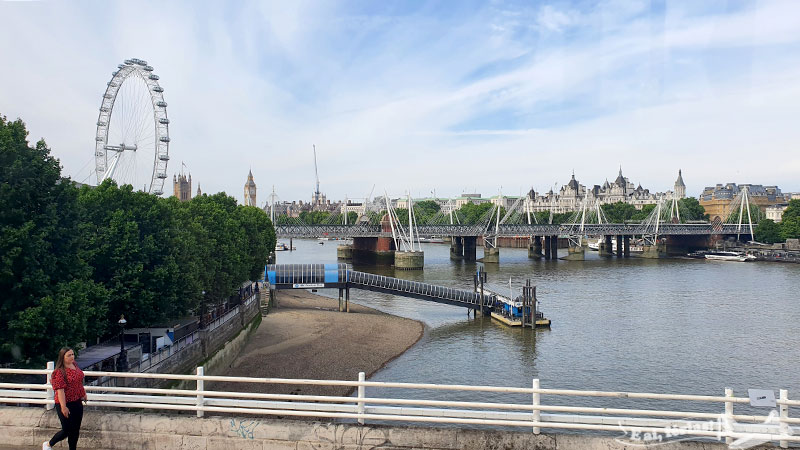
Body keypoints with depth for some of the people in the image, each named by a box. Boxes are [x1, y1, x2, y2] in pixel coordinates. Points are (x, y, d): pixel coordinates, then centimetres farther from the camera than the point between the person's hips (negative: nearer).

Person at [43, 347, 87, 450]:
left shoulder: (74, 365, 3)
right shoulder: (59, 372, -21)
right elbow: (60, 390, -24)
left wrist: (83, 392, 20)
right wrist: (63, 407, -26)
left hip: (77, 402, 8)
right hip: (66, 404, -7)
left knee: (76, 430, 14)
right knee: (66, 430, 2)